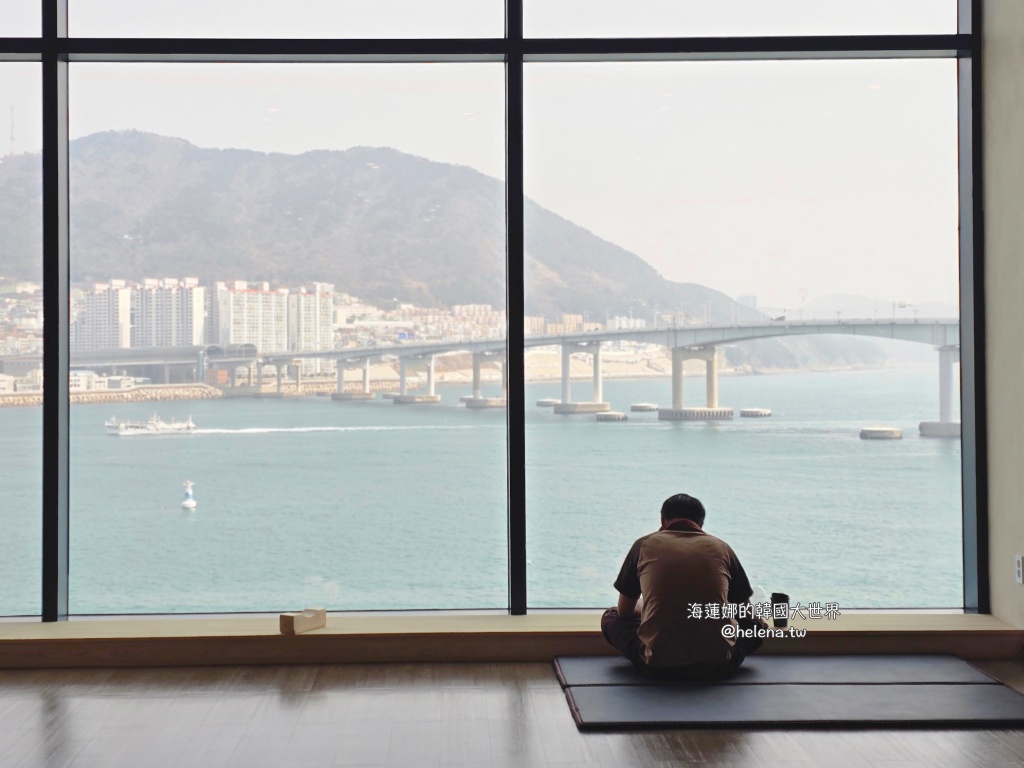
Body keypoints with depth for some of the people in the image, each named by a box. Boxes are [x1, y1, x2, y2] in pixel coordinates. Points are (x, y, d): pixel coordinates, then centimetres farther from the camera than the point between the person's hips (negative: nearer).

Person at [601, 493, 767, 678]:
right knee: (756, 625, 31)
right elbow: (745, 613, 21)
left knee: (611, 618, 26)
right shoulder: (721, 547, 10)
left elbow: (624, 611, 19)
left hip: (657, 662, -1)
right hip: (717, 663, 1)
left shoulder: (644, 544, 8)